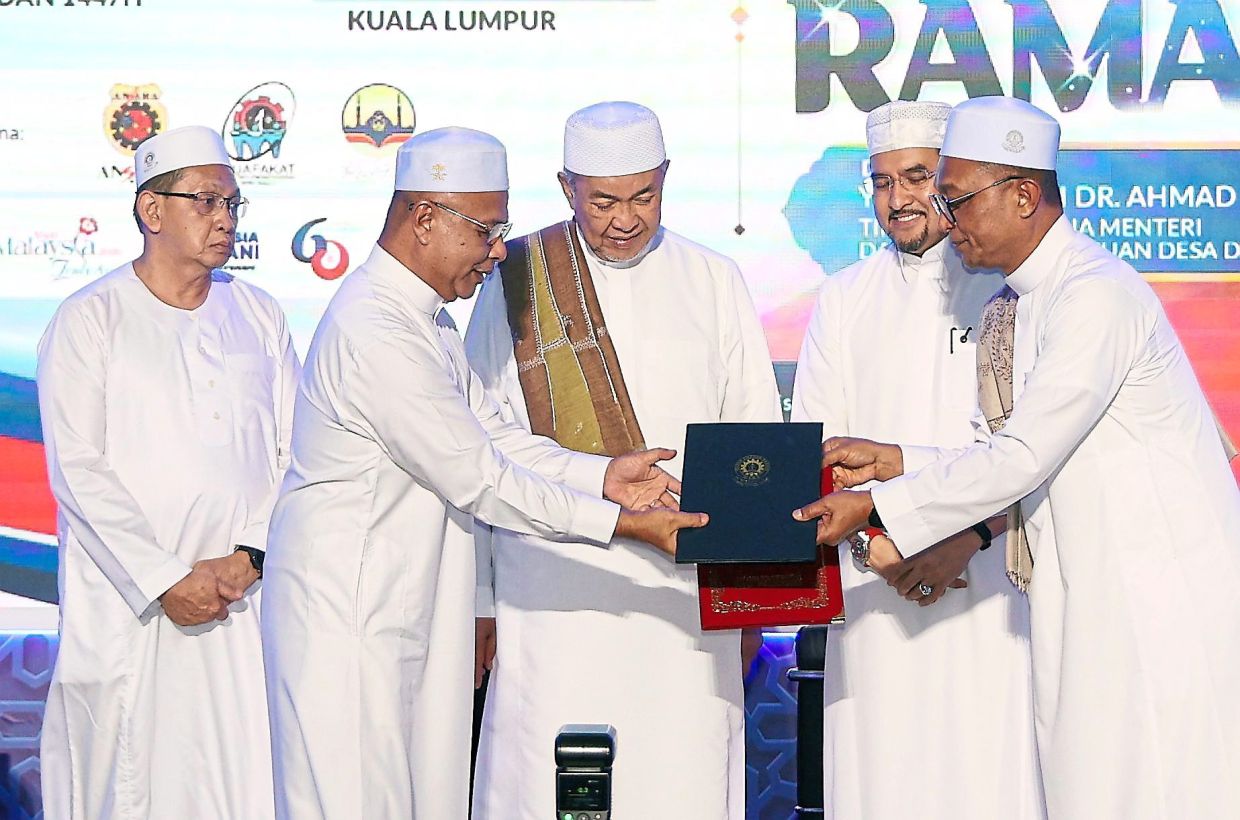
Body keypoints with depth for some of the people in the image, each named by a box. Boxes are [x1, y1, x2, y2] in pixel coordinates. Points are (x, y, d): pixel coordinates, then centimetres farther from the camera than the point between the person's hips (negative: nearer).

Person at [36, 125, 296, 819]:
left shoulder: (259, 315, 13)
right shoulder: (91, 320, 1)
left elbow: (297, 451, 8)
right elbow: (77, 471, -6)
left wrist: (250, 557, -7)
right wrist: (167, 580, -13)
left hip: (248, 601, 3)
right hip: (130, 608, -3)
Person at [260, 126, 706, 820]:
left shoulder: (427, 318, 14)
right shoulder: (376, 334, -21)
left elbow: (494, 438, 15)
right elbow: (478, 481, -20)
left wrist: (601, 475, 1)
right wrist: (622, 523, -16)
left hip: (412, 612, 10)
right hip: (347, 623, -10)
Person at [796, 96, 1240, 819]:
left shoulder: (1098, 296, -18)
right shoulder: (1010, 308, 12)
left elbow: (1024, 457, -21)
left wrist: (876, 507, -16)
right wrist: (894, 462, 4)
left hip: (1162, 601, -9)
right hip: (1089, 597, 9)